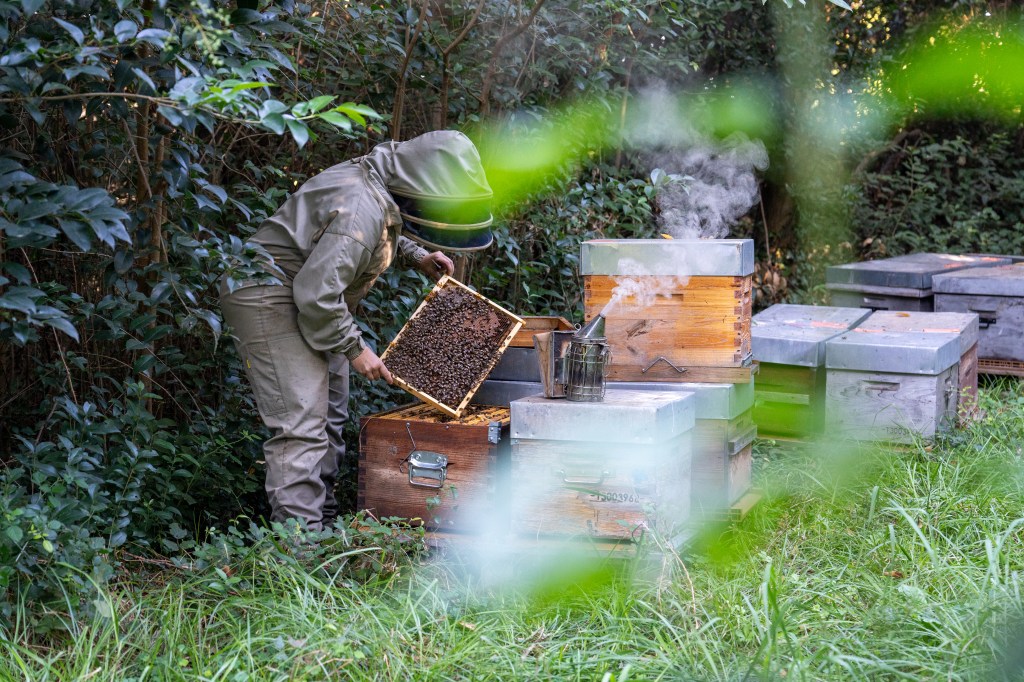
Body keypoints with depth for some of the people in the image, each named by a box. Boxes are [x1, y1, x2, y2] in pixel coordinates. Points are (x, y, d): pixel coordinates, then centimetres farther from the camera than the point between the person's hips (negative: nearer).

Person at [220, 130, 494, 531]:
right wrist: (355, 349, -20)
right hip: (268, 297, -11)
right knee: (302, 425, -16)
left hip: (303, 296, 11)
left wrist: (418, 256, 13)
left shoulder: (382, 184, 0)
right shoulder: (361, 211, -30)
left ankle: (323, 525, 24)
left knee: (329, 417, 15)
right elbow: (316, 294, -32)